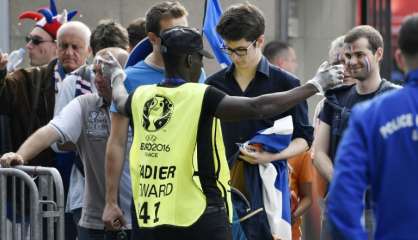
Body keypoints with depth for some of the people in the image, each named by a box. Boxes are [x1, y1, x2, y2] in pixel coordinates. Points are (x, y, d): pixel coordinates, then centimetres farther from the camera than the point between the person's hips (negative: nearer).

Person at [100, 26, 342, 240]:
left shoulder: (140, 98, 8)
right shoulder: (201, 97, -10)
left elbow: (120, 101, 33)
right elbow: (260, 107, -17)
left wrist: (117, 76, 56)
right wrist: (316, 84, -9)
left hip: (147, 219, 6)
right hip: (200, 218, -6)